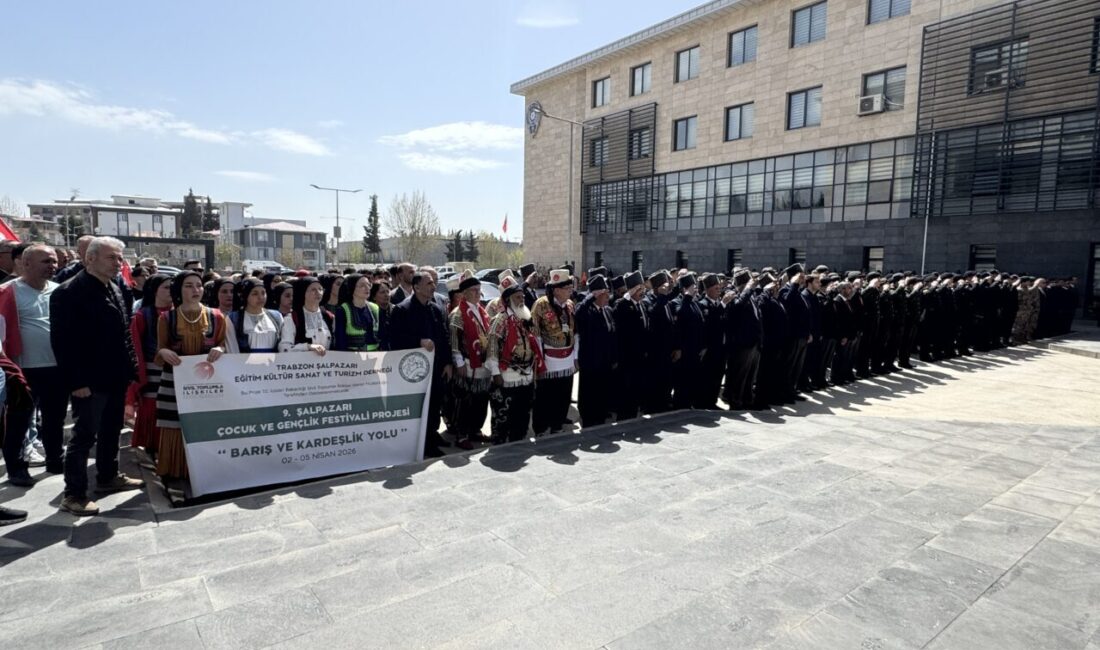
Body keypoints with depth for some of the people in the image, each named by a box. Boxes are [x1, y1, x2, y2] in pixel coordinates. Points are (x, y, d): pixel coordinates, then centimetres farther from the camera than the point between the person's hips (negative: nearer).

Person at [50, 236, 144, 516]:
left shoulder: (114, 289, 12)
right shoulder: (69, 292, -14)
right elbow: (62, 341, -18)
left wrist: (131, 368, 12)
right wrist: (76, 381, -20)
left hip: (116, 377, 8)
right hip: (90, 380, -8)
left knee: (111, 431, 19)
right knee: (84, 436, -1)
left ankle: (108, 477, 34)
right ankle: (74, 494, 10)